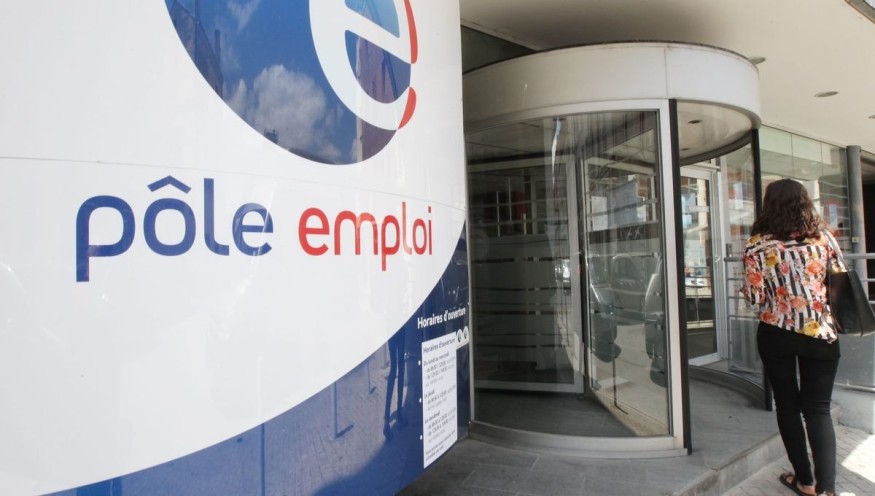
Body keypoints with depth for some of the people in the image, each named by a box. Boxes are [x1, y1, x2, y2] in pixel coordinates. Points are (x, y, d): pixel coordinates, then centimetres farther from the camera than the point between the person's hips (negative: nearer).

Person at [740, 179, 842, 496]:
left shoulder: (757, 245, -9)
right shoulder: (822, 235, -1)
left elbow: (755, 297, -9)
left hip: (776, 334, -2)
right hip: (821, 333, 2)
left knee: (788, 404, 13)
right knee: (818, 408, 10)